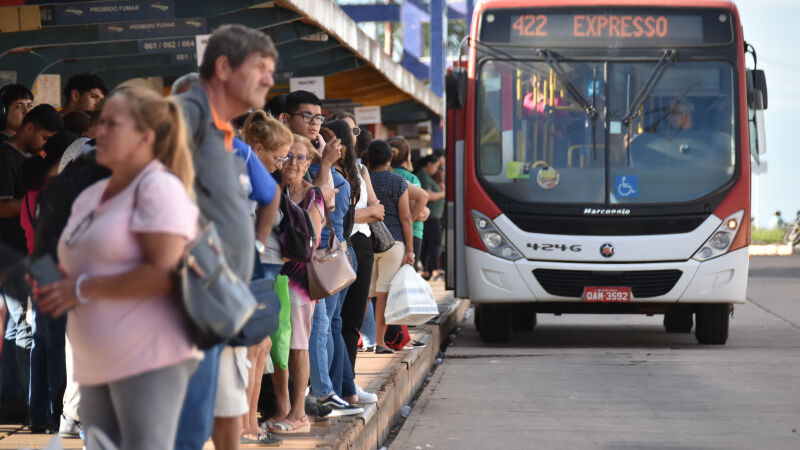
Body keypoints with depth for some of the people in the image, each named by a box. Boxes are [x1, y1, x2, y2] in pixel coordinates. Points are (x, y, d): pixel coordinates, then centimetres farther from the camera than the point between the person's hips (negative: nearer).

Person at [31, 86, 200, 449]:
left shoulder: (159, 187, -8)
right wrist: (55, 288, 4)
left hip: (149, 361, -8)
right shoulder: (90, 196, 17)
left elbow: (163, 273, -19)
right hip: (96, 365, 9)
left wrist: (84, 289, -15)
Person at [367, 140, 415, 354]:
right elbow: (405, 217, -4)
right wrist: (409, 250, 0)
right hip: (392, 241, -2)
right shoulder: (399, 182, -3)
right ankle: (379, 341, -1)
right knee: (385, 292, 0)